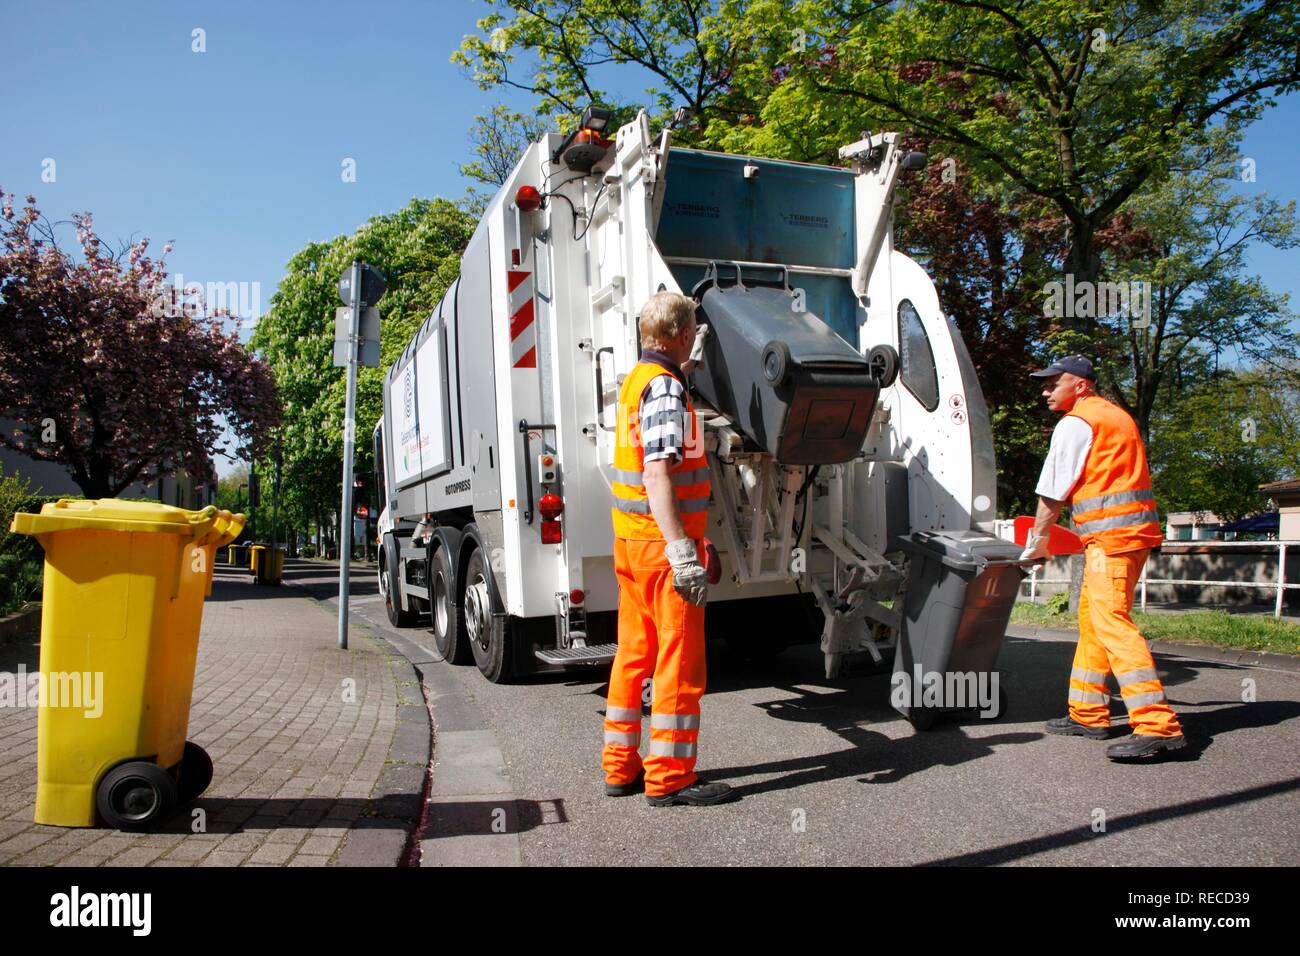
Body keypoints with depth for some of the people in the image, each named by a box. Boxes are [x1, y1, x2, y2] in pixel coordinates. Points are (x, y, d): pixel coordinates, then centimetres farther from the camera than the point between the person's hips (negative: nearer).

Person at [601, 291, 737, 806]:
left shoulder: (637, 380, 15)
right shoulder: (664, 387, -14)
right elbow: (657, 475, -24)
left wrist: (688, 365, 49)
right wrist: (683, 554, -28)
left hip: (631, 541, 10)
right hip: (664, 544, -10)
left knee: (634, 655, 14)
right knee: (680, 662, -1)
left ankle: (621, 765, 23)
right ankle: (670, 778, 6)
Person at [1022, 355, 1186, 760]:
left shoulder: (1075, 423, -6)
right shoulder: (1117, 415, 23)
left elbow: (1053, 492, -4)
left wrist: (1037, 540, 7)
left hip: (1110, 531, -10)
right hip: (1137, 528, 10)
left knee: (1111, 620, -15)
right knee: (1092, 617, 14)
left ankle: (1158, 724, -22)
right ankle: (1088, 714, 21)